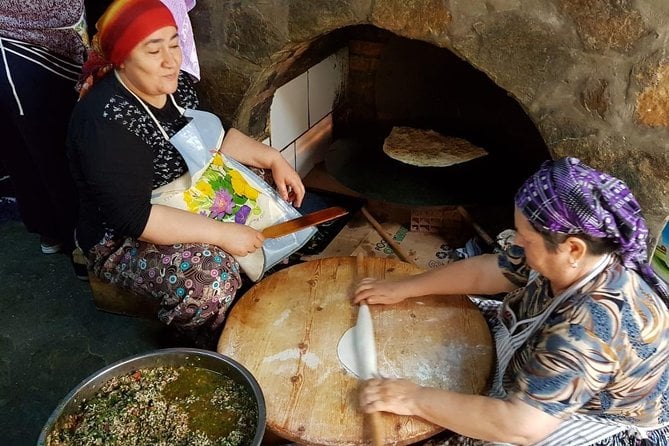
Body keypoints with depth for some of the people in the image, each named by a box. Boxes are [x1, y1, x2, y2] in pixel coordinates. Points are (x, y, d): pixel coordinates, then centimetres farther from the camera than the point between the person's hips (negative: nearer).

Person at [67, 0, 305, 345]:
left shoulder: (176, 83, -4)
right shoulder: (105, 121, -29)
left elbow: (216, 134, 11)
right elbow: (134, 218, -32)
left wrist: (274, 159, -2)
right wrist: (220, 233, -31)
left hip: (191, 198, 9)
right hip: (123, 237, -8)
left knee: (278, 199, 3)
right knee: (211, 277, -32)